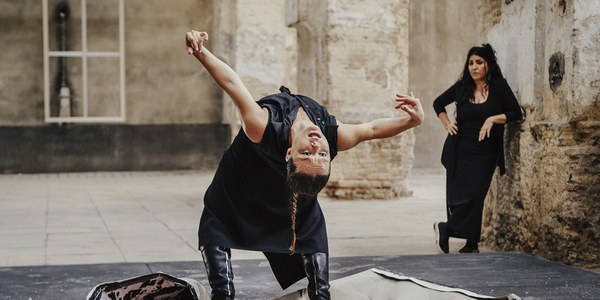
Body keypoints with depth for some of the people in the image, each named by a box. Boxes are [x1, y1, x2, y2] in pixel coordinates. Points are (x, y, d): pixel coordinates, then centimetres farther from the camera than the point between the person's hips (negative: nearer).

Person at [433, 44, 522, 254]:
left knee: (475, 196, -4)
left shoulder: (499, 87, -2)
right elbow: (438, 103, 19)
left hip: (486, 152, -1)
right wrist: (447, 124, 7)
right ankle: (471, 244, 9)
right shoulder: (462, 87, 4)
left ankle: (445, 229, 14)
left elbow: (516, 113, -5)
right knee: (459, 196, -5)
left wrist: (493, 119, -16)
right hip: (460, 151, 1)